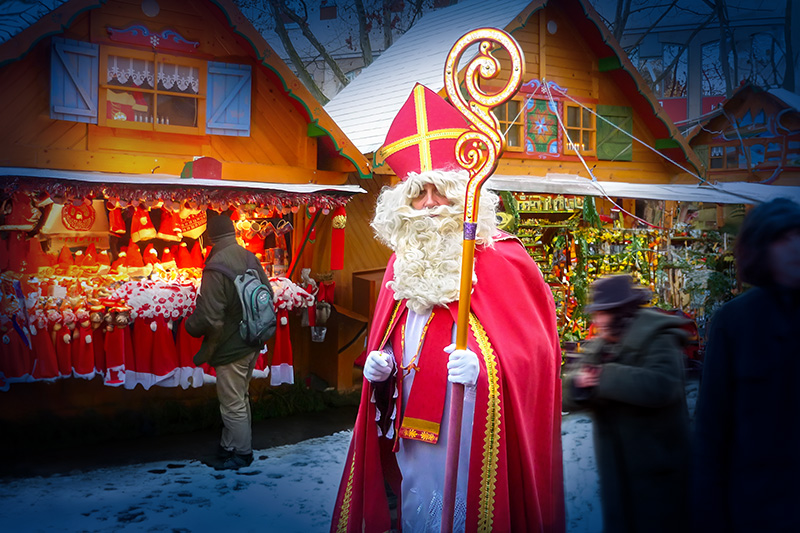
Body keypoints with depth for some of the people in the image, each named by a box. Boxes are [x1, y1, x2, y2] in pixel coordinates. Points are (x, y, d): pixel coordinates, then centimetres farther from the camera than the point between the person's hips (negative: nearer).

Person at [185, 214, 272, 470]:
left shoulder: (215, 268, -24)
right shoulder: (250, 258, -1)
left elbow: (208, 317, -25)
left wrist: (189, 324, -4)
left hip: (230, 347, -8)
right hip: (252, 343, 8)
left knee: (233, 404, 8)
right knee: (240, 398, 22)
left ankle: (242, 453, 22)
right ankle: (230, 445, 38)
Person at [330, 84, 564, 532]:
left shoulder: (502, 260, -8)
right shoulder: (403, 263, 10)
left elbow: (535, 348, -10)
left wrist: (483, 368, -25)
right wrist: (380, 362, 1)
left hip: (471, 434, -5)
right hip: (411, 428, 6)